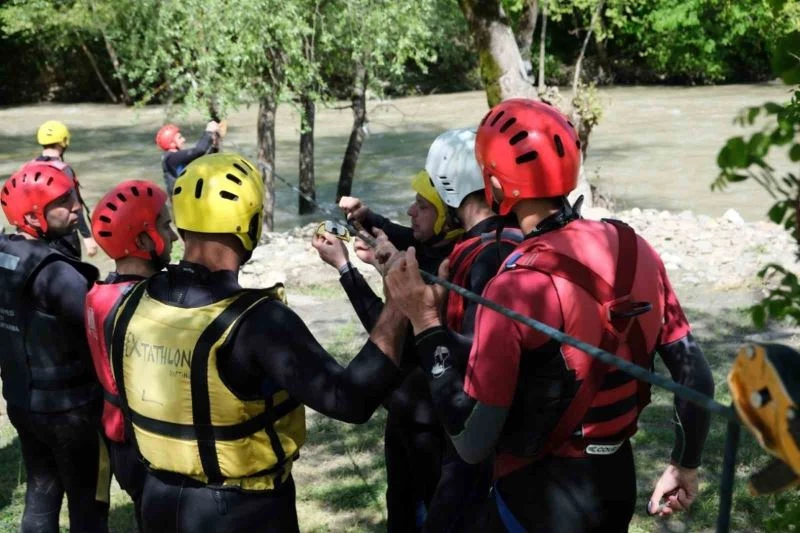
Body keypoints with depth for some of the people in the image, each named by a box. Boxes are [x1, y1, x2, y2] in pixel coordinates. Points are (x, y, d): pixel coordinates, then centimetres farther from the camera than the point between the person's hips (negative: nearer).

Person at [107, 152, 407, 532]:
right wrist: (399, 306, -26)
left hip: (163, 501, 5)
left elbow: (133, 402, 5)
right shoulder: (255, 321, -28)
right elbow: (350, 399, -30)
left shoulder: (136, 302, -8)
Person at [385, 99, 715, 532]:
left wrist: (424, 321, -16)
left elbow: (472, 444, -21)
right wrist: (685, 466, 17)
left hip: (541, 496, -6)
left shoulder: (516, 288, -24)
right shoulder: (635, 250, -5)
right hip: (619, 480, 6)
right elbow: (694, 374, 2)